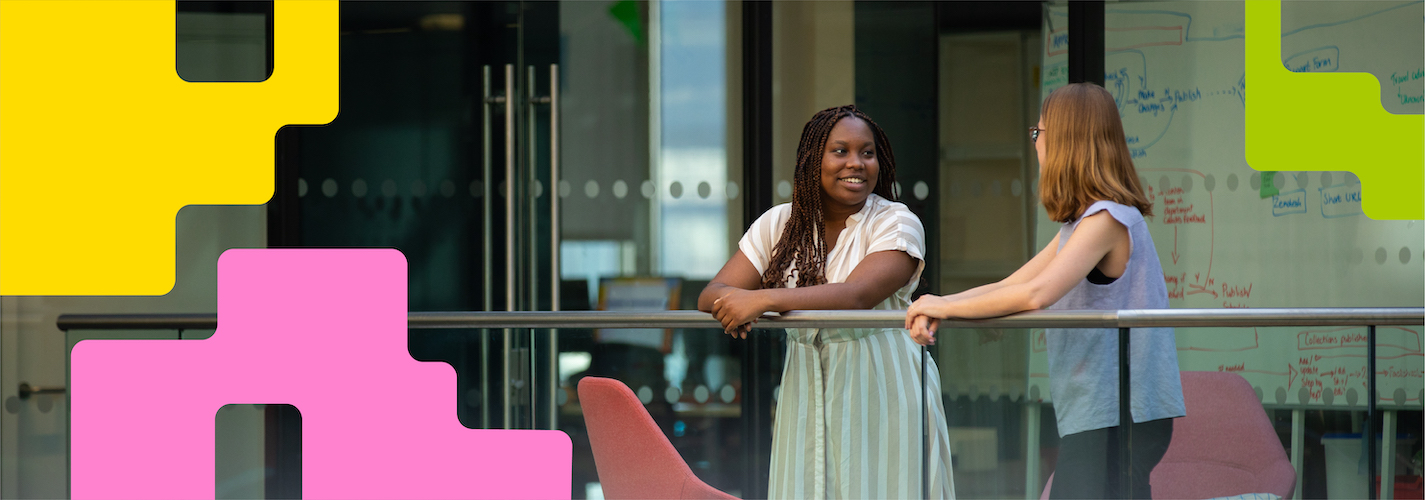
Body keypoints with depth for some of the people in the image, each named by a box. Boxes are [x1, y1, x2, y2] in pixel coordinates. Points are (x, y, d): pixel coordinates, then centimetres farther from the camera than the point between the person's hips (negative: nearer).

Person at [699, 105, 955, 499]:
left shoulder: (897, 224, -5)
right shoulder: (779, 223, 7)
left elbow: (858, 295, -21)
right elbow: (713, 294, 3)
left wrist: (766, 298, -28)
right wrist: (736, 303, -22)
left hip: (881, 390, -3)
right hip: (808, 392, 3)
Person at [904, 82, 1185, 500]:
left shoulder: (1108, 219, -15)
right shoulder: (1081, 223, 18)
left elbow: (1036, 293, -27)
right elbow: (1010, 287, 15)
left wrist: (947, 306, -15)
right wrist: (935, 309, -2)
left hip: (1118, 417, -10)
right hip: (1095, 418, 10)